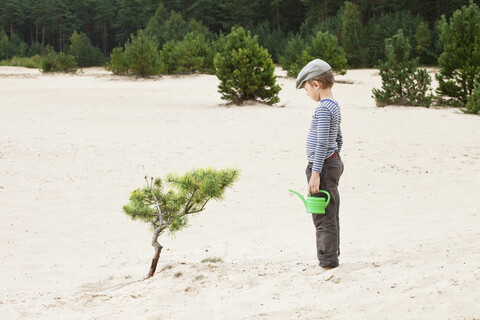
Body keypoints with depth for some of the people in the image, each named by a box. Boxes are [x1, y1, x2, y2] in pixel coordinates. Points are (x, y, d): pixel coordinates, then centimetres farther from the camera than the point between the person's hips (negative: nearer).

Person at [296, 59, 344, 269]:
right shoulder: (334, 106, 13)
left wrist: (315, 173, -21)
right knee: (329, 217, 15)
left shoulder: (323, 108, -17)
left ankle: (328, 262, -2)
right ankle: (331, 258, 22)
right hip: (334, 163, 10)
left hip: (322, 166, -10)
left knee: (323, 218, -5)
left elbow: (322, 143, -22)